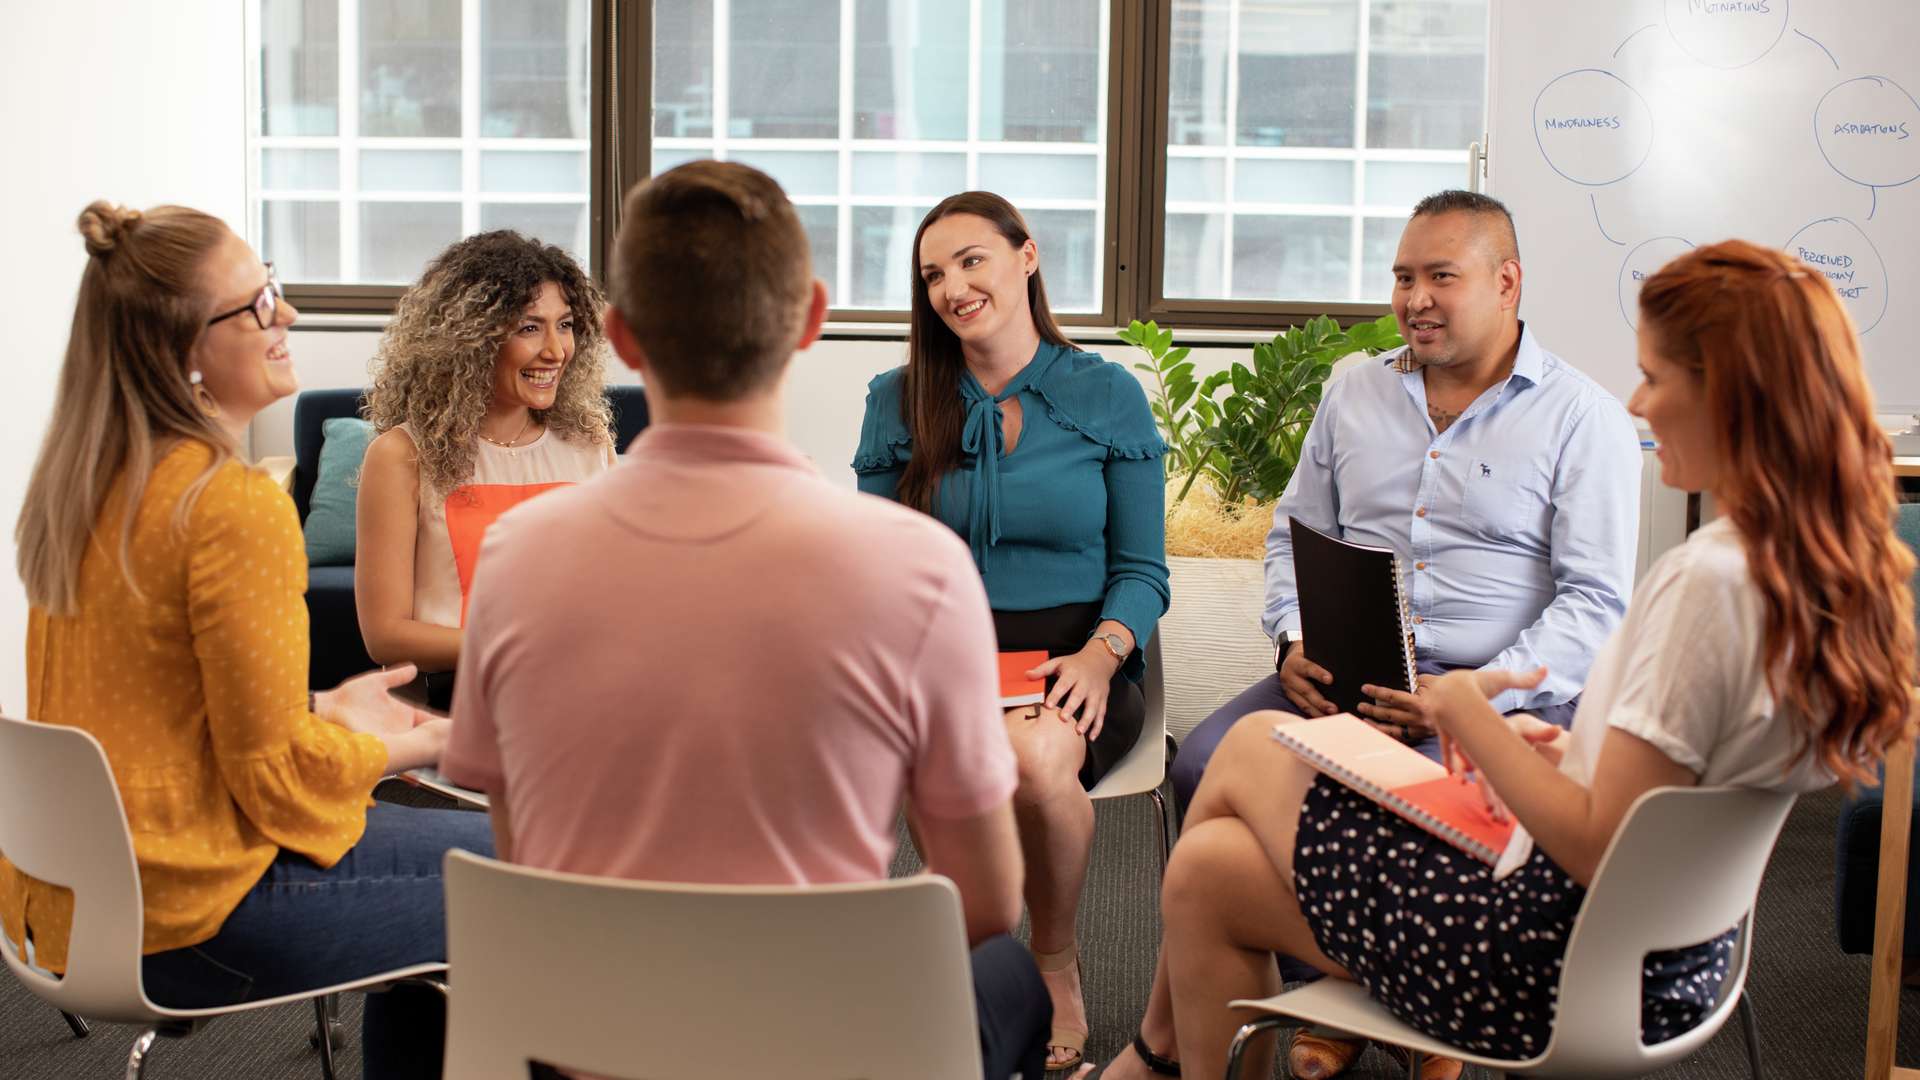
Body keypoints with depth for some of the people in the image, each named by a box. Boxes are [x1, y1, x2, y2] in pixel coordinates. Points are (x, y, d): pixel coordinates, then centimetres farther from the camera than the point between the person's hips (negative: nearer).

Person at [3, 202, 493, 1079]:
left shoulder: (79, 483, 5)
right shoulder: (234, 505, -22)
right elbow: (278, 778, -19)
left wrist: (322, 711, 14)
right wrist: (386, 748, 0)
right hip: (191, 924, -9)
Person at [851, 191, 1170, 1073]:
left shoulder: (1108, 396, 6)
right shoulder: (899, 402, 11)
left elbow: (1141, 569, 6)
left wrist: (1101, 654, -14)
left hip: (1073, 660, -1)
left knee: (1041, 754, -36)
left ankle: (1055, 960, -6)